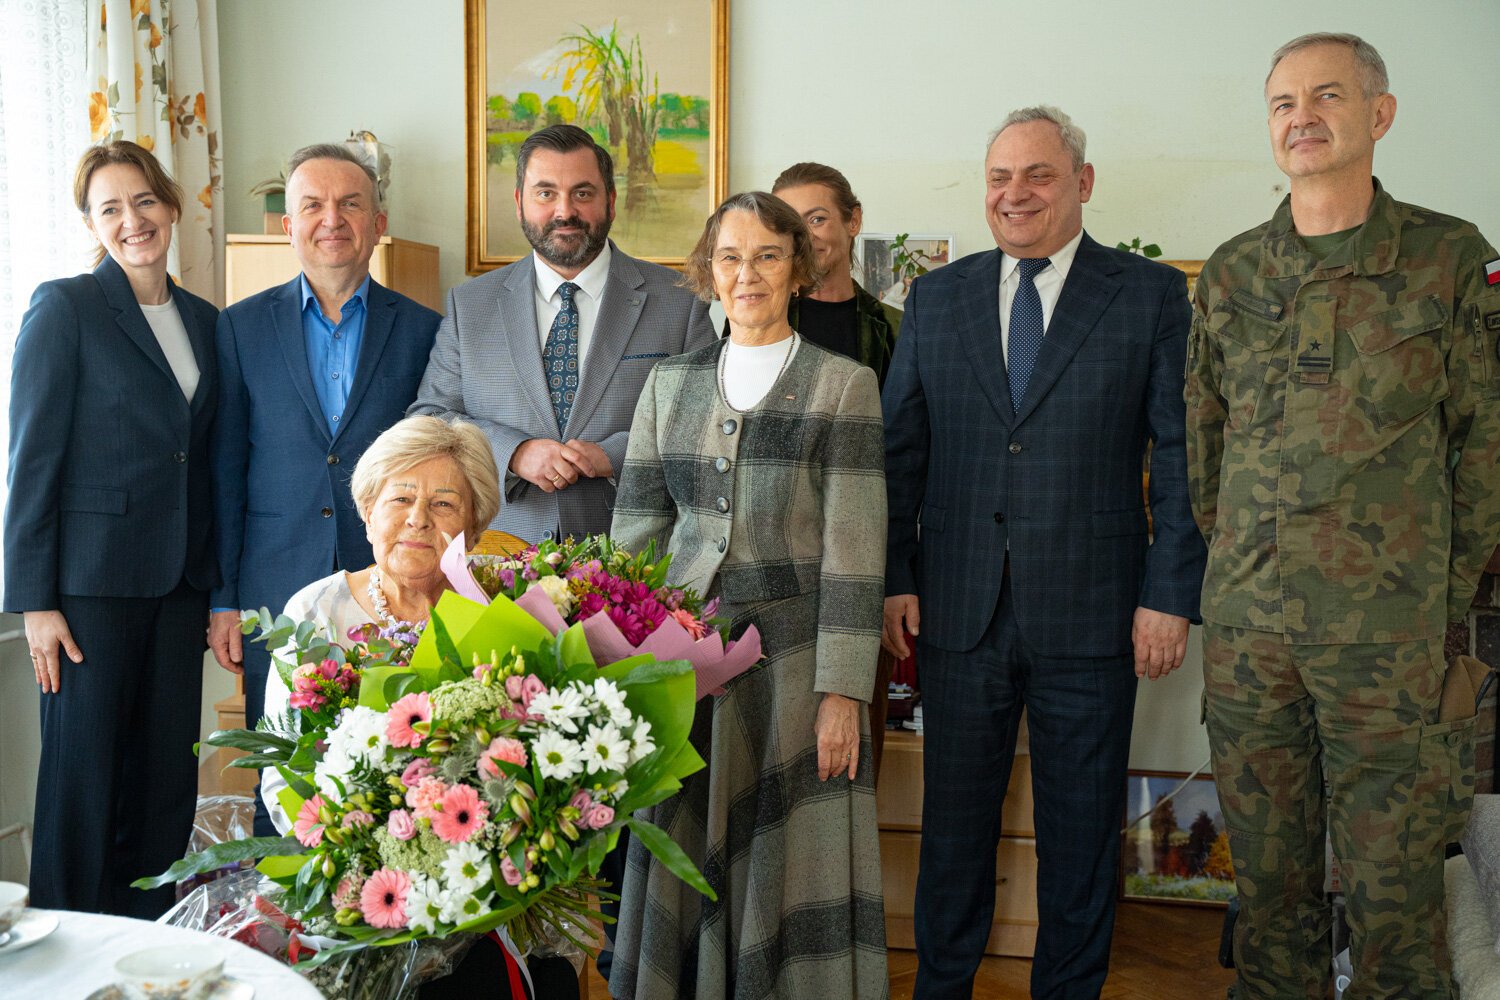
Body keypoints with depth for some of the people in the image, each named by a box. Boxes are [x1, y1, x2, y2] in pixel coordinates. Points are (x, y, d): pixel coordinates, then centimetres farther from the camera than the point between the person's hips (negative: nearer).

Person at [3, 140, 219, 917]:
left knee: (168, 776, 9)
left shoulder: (204, 321, 12)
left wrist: (217, 586, 10)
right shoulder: (65, 308, -4)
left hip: (179, 582, 5)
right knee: (85, 774, 2)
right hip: (92, 581, -5)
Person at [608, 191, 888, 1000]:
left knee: (793, 871, 4)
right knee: (685, 863, 9)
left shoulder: (844, 385, 0)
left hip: (793, 655, -3)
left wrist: (843, 691, -11)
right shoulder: (670, 383, 10)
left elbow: (854, 547, -6)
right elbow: (635, 530, 10)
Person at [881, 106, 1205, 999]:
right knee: (955, 817, 14)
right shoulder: (936, 298, 9)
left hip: (1092, 615, -2)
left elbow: (1182, 456, -2)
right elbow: (900, 450, 8)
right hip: (960, 611, 2)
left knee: (1083, 825, 11)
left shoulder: (1152, 295, 1)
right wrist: (895, 579, 2)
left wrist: (1171, 595, -7)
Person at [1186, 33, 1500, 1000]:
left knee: (1393, 882, 4)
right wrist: (1234, 558, 11)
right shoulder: (1229, 274, 8)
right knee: (1269, 867, 11)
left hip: (1388, 629, -2)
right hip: (1246, 623, 3)